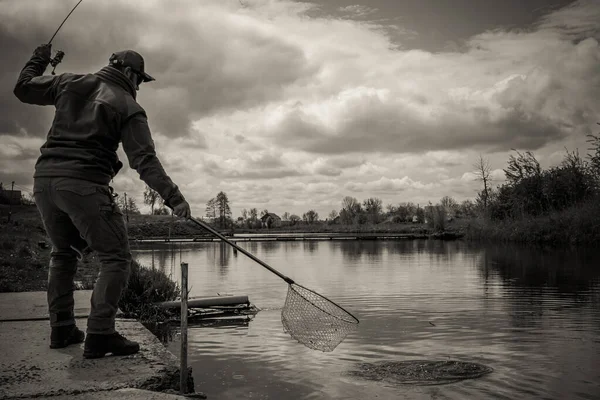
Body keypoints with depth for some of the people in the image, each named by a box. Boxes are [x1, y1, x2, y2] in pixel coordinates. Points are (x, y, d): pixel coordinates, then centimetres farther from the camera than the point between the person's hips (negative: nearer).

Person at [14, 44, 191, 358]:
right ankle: (99, 335, -10)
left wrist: (39, 59, 42)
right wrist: (172, 196, -12)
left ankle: (61, 329, 21)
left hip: (44, 178, 7)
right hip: (84, 184, -6)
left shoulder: (70, 83, 14)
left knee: (63, 252, 23)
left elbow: (23, 88, 26)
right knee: (116, 257, 0)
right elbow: (144, 159, -9)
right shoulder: (129, 107, 1)